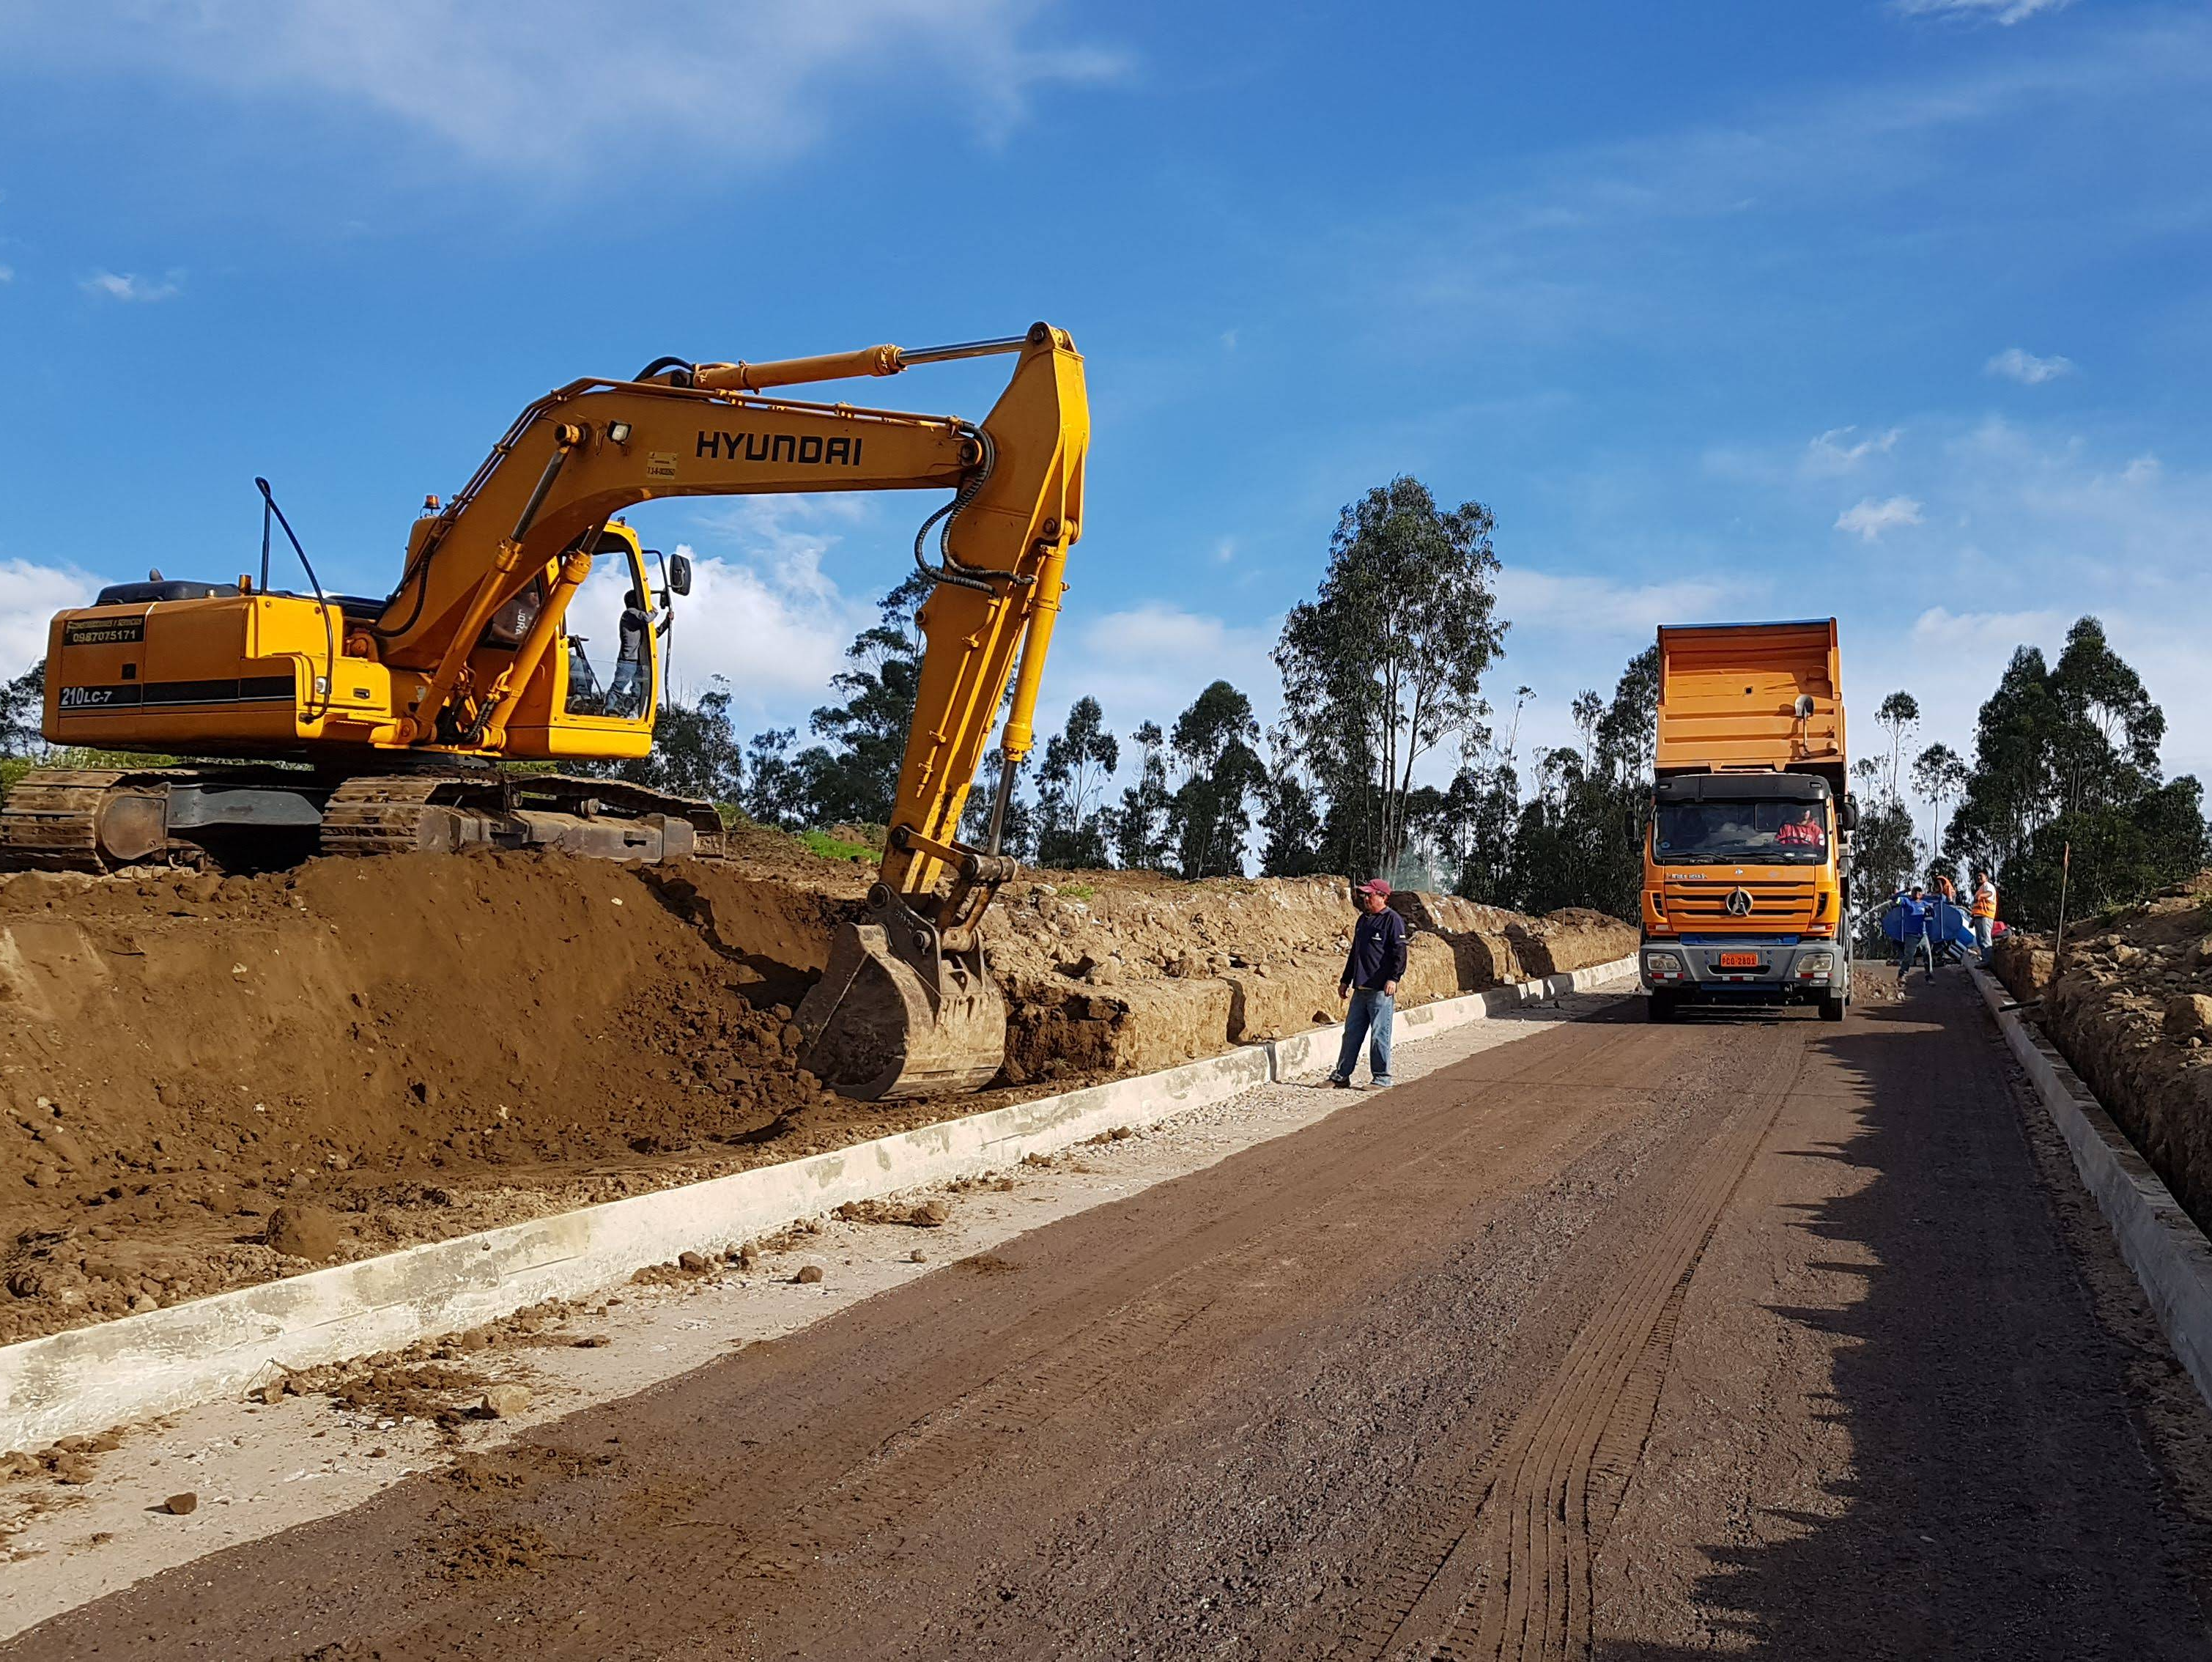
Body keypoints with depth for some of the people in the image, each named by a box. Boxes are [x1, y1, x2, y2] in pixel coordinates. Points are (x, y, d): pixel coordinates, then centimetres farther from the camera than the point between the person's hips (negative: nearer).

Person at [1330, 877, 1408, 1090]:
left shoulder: (1392, 920, -6)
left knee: (1379, 1035, -4)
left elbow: (1399, 953, -14)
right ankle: (1342, 1076, 14)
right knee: (1352, 1032, 9)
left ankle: (1382, 1078, 5)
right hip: (1360, 989, 8)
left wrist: (1393, 978, -25)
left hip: (1381, 990, -8)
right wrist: (1346, 981, 27)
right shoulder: (1363, 920, 19)